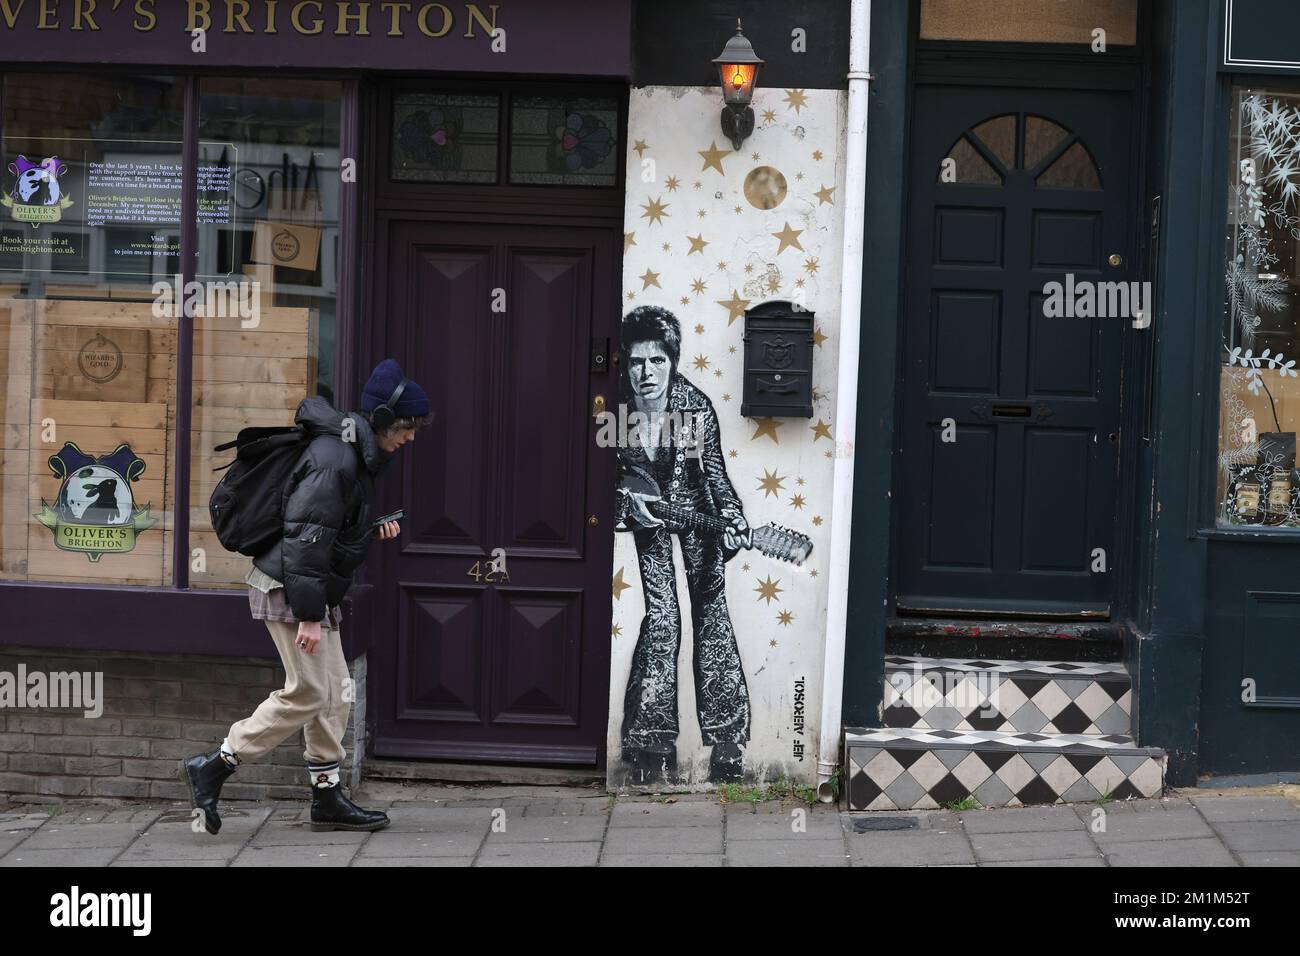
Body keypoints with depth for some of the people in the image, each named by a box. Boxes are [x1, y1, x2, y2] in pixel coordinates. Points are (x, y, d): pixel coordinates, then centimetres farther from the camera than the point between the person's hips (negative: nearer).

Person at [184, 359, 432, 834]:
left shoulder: (353, 455, 12)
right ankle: (212, 767, -2)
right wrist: (309, 616, -26)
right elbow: (305, 538, -25)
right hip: (288, 590, -10)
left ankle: (327, 795, 19)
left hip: (314, 591, 10)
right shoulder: (334, 460, -21)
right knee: (308, 694, -9)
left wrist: (374, 529, 8)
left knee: (335, 693, 11)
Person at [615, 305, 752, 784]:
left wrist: (733, 522, -25)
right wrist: (628, 501, -22)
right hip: (645, 510, 0)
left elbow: (714, 471, -13)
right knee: (661, 615, -8)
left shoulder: (696, 406, -21)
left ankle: (726, 741, -1)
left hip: (694, 507, 0)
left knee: (710, 609, -5)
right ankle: (653, 738, -2)